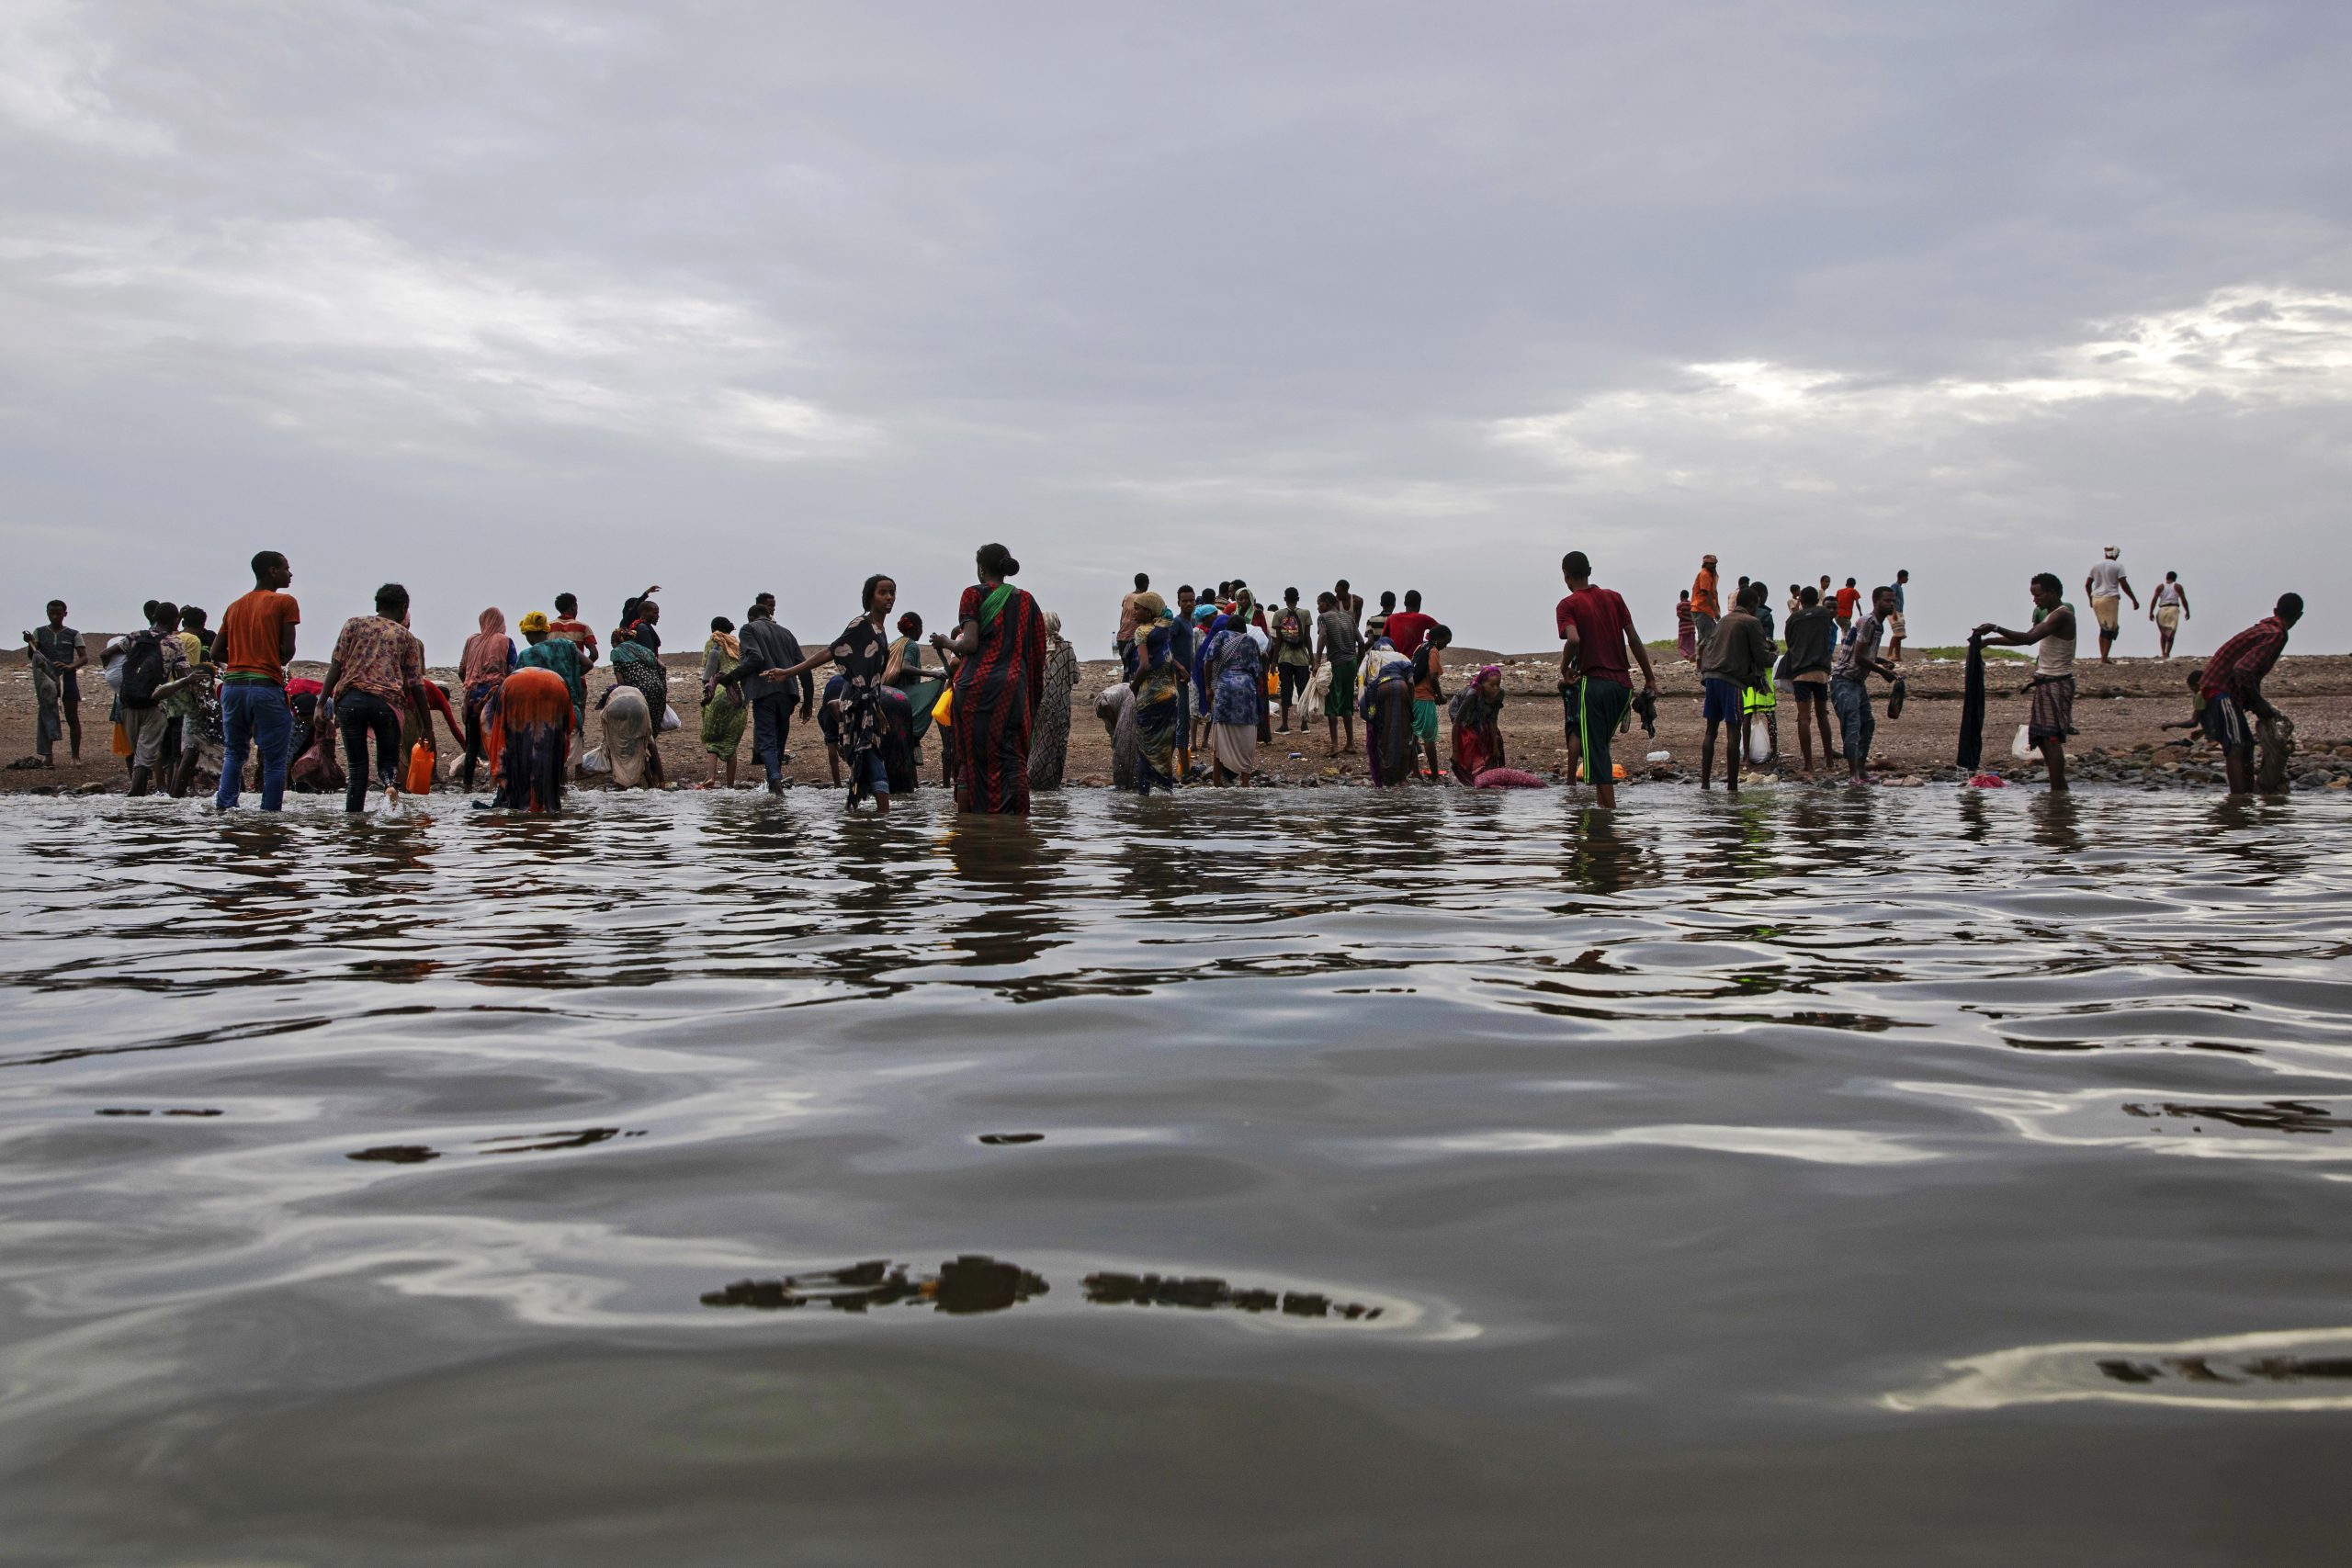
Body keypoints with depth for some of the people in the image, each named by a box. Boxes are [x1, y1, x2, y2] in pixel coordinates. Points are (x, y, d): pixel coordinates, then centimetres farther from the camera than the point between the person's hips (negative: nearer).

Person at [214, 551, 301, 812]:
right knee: (274, 759, -1)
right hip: (266, 686, -6)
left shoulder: (235, 606, 18)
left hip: (233, 685, 6)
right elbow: (288, 650, -6)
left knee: (234, 753, 15)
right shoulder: (285, 602, -1)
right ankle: (270, 815, -5)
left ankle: (224, 806, 3)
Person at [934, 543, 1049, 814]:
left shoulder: (975, 594, 0)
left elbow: (969, 644, -10)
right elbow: (1038, 654, 11)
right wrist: (1034, 696, 17)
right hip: (1015, 687, 4)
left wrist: (945, 642, 9)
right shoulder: (1025, 600, 13)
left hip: (978, 684, -4)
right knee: (1013, 758, 4)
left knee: (973, 756, 0)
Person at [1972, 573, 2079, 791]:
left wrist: (1996, 629, -30)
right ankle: (2061, 786, 20)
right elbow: (2025, 637, 23)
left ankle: (2057, 791, -13)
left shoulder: (2061, 615, -15)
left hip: (2056, 683, -10)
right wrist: (1987, 640, 16)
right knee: (2042, 737, 13)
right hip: (2046, 683, 10)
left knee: (2051, 738, -12)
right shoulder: (2051, 615, 17)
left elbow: (2029, 638, -28)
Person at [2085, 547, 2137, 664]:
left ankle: (2103, 656, 12)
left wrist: (2091, 598, 26)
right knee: (2110, 629, -2)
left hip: (2096, 599, 5)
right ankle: (2104, 658, -8)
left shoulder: (2095, 565, 10)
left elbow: (2087, 584, 12)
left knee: (2103, 628, 15)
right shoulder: (2118, 565, -3)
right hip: (2110, 599, -5)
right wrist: (2134, 599, -2)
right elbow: (2124, 585, -9)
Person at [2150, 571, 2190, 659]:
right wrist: (2187, 612, 11)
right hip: (2173, 610, -2)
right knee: (2171, 634, -2)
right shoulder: (2178, 586, 7)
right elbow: (2184, 600, 1)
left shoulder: (2160, 587, 9)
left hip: (2162, 610, 2)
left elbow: (2154, 599, -1)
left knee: (2163, 633, 14)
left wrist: (2151, 612, -3)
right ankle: (2167, 653, -15)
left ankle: (2163, 652, 2)